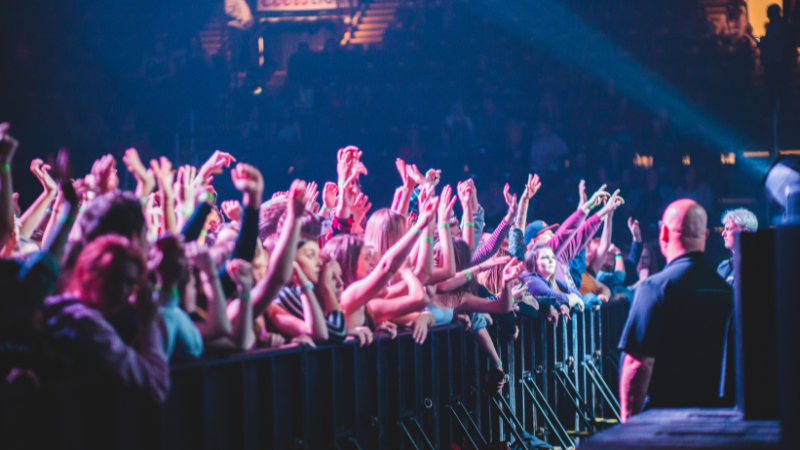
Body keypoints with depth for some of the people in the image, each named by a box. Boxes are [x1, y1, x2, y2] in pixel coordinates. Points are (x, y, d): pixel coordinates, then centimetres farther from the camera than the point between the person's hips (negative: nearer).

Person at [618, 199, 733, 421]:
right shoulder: (725, 288, 5)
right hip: (714, 409, 6)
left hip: (665, 410, -6)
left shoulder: (656, 287, -13)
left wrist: (629, 420, -13)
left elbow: (639, 363, -18)